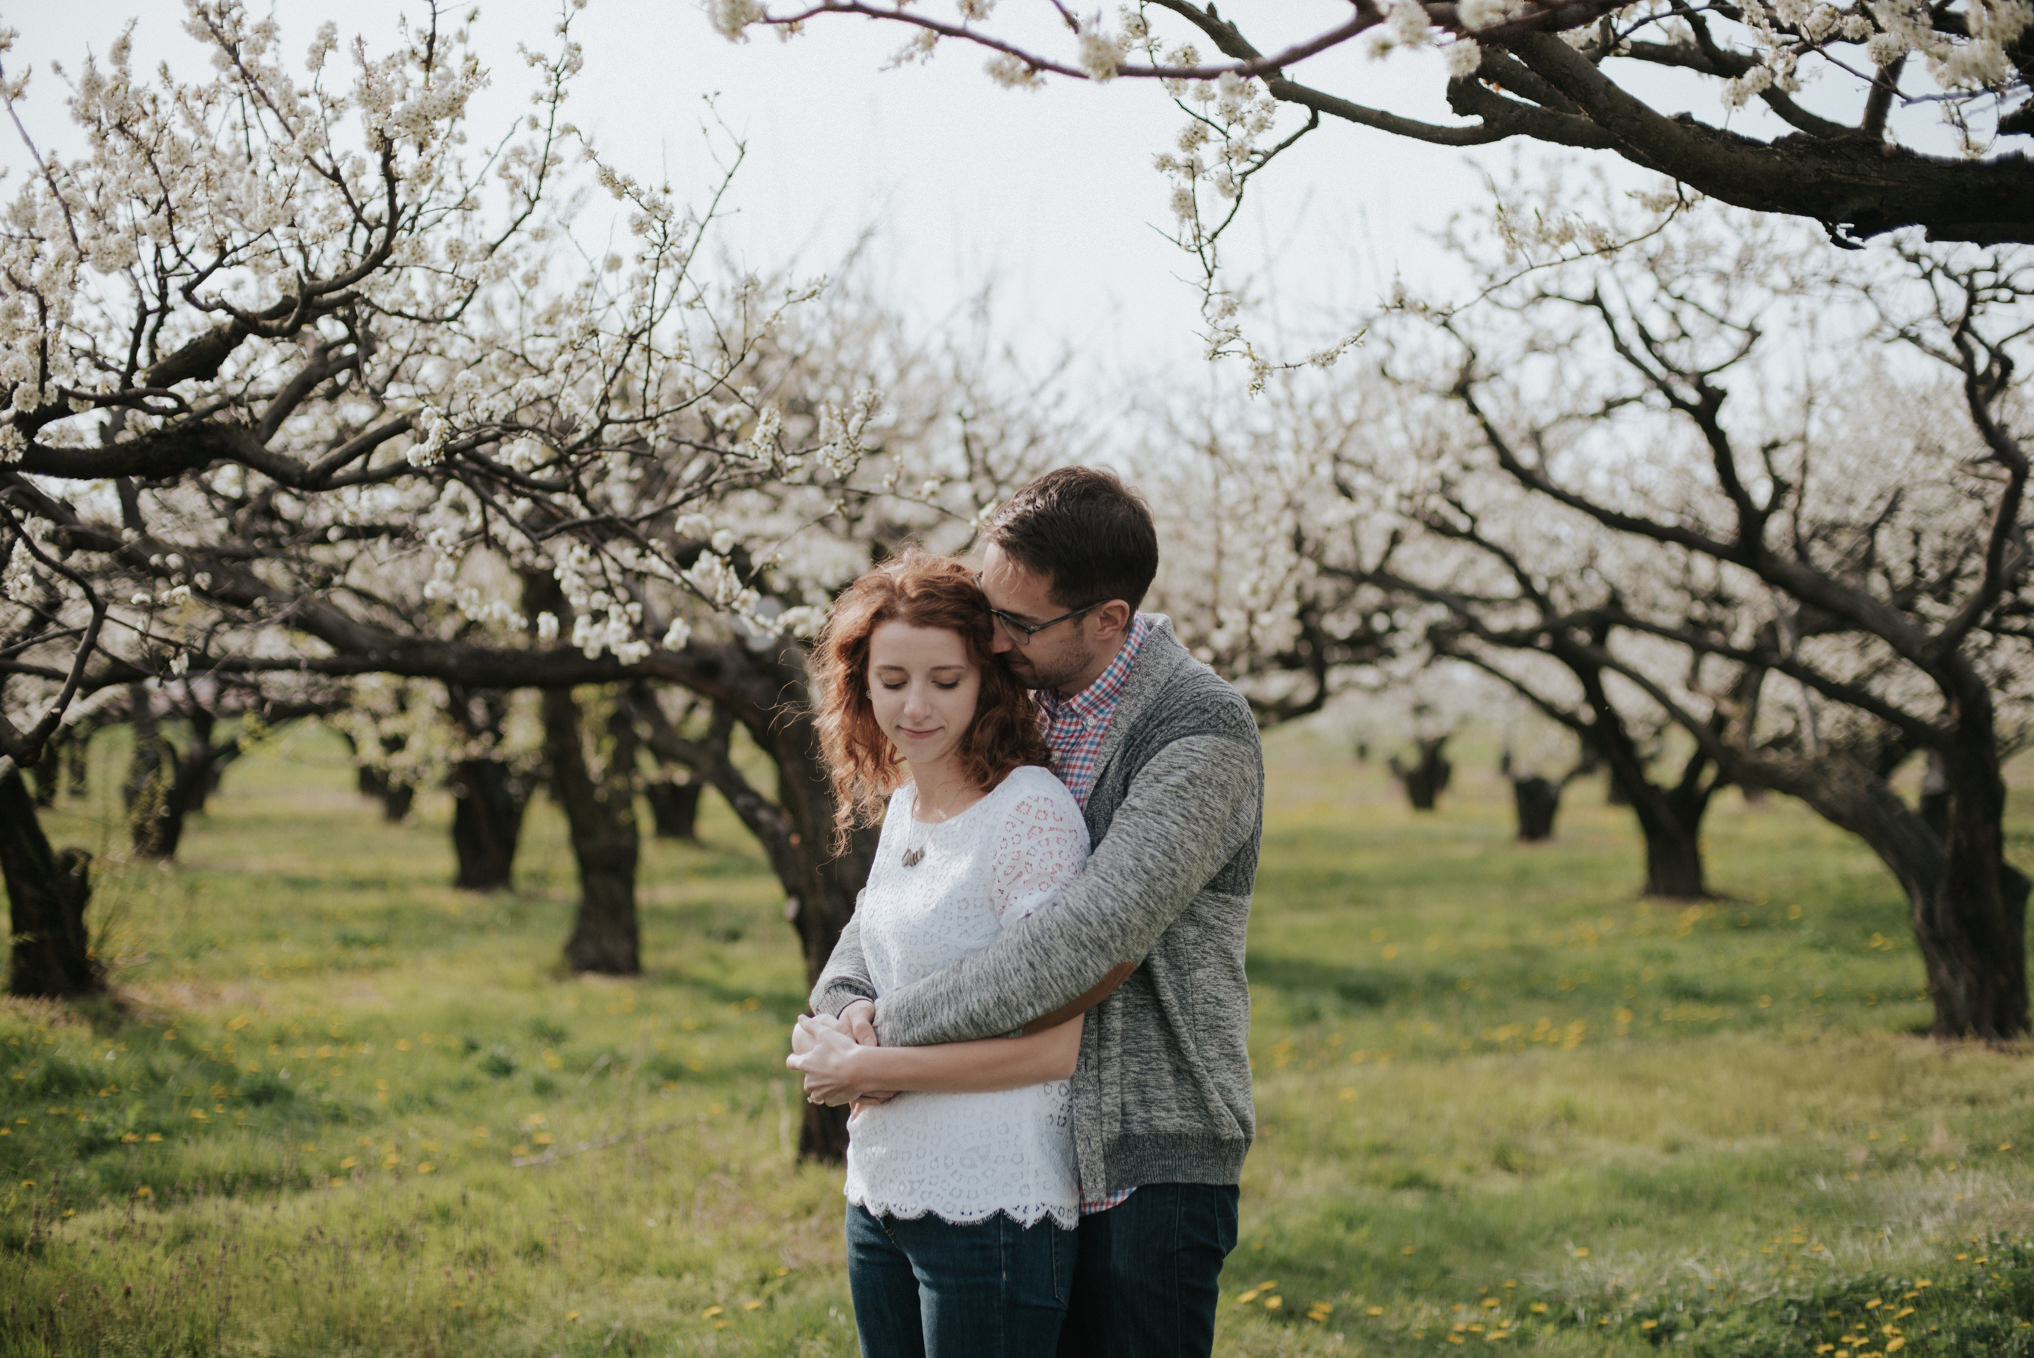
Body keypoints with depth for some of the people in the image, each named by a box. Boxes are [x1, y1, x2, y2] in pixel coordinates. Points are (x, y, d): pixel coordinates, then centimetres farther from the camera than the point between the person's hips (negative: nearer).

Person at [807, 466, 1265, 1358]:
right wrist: (847, 999, -6)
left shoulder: (1203, 735, -16)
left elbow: (1091, 938, -27)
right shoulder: (1023, 711, 8)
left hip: (1151, 1166, -7)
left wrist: (896, 1028, -22)